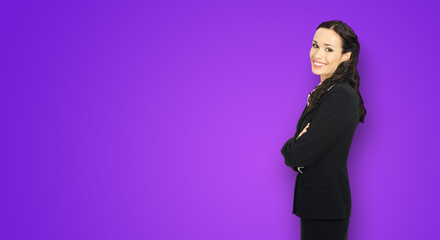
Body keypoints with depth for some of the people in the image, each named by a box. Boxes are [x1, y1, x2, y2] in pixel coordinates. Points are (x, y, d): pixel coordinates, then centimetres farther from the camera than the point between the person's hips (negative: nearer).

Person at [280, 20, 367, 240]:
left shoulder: (340, 97, -20)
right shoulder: (325, 91, 11)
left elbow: (300, 155, -22)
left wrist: (288, 147, -2)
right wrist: (296, 145, -11)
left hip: (325, 207, -9)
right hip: (316, 202, 9)